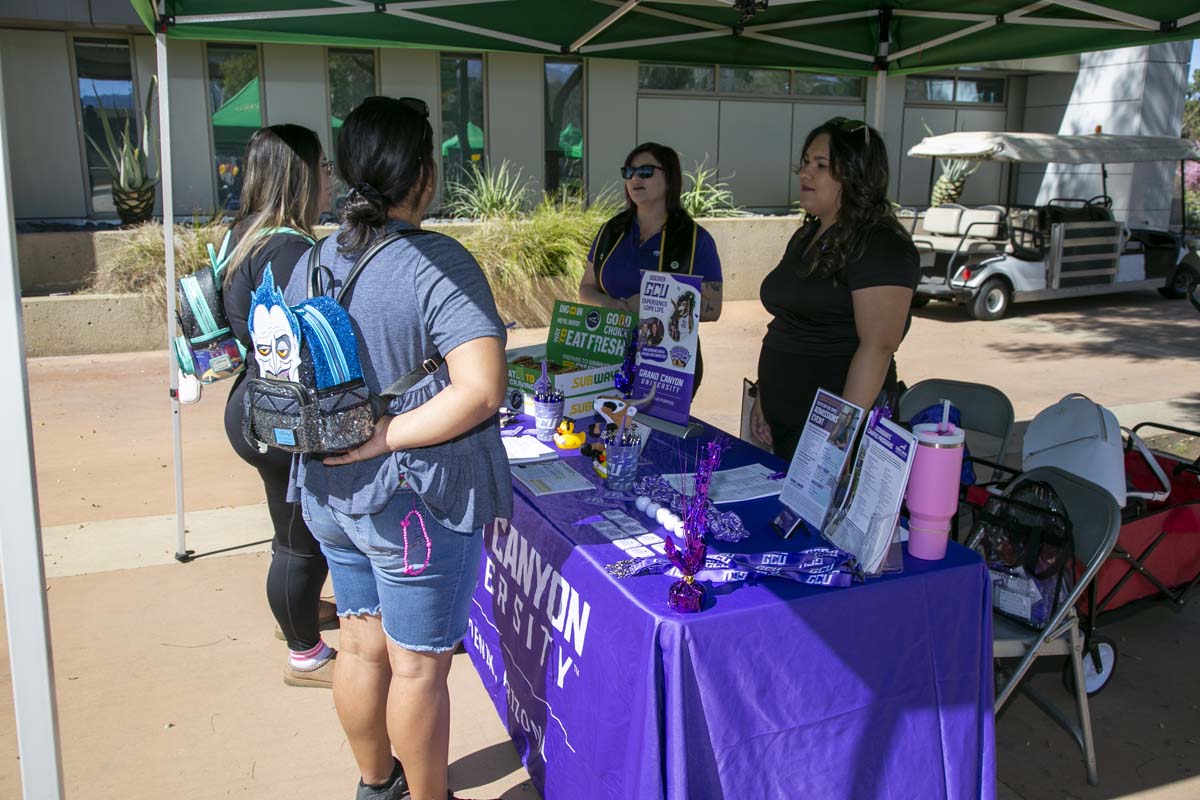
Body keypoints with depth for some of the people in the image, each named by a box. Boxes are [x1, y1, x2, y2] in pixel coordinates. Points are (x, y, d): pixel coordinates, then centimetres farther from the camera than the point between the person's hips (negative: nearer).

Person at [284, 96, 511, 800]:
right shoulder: (438, 264, -19)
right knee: (418, 666, 11)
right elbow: (483, 390, -29)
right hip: (417, 502, -7)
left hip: (332, 496, 7)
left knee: (363, 647, 22)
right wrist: (383, 438, -22)